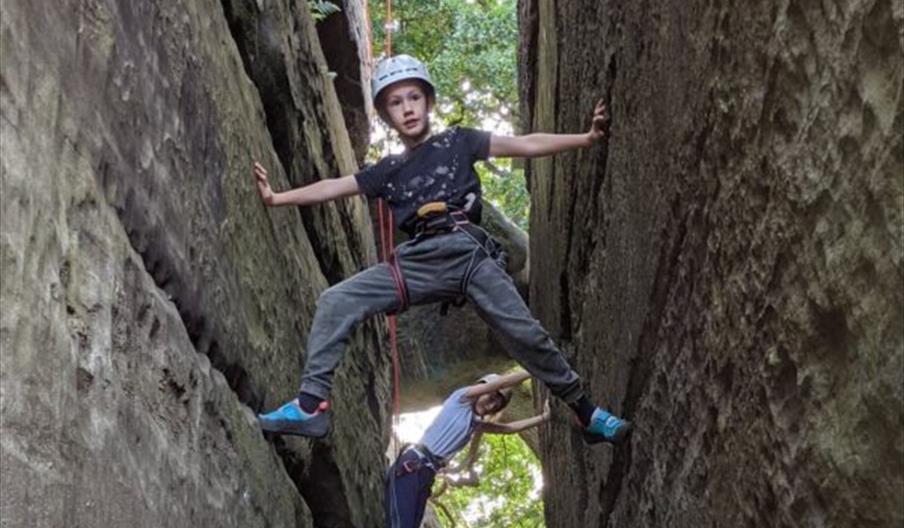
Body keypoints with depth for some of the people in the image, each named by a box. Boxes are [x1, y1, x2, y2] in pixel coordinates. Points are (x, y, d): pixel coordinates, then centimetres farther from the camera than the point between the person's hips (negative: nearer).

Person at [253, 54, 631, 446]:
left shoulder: (457, 142, 15)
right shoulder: (389, 171, 23)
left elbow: (525, 145, 8)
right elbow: (333, 187, 20)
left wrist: (587, 138, -2)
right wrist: (277, 198, 10)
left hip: (468, 251, -3)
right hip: (418, 260, 3)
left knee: (525, 333, -14)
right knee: (336, 301, -11)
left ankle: (587, 414, 1)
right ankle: (311, 405, -10)